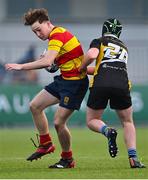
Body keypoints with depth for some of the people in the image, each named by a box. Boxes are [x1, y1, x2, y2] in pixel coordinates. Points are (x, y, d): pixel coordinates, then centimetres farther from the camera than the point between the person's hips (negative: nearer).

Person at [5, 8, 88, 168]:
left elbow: (47, 62, -32)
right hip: (64, 79, 10)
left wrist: (21, 66, -27)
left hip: (75, 82, -10)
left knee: (58, 122, -10)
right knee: (35, 106, 11)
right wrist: (52, 62, -3)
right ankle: (46, 144, 24)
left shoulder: (57, 35, -20)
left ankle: (68, 159, 10)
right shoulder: (58, 34, 10)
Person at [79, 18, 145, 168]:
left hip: (100, 85, -3)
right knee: (128, 122, 20)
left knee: (92, 121, 17)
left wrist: (81, 68, 8)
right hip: (122, 85, 3)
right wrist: (88, 70, 38)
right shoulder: (124, 47, 29)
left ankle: (108, 131, -18)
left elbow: (92, 55, -9)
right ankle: (133, 158, 1)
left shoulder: (99, 41, 14)